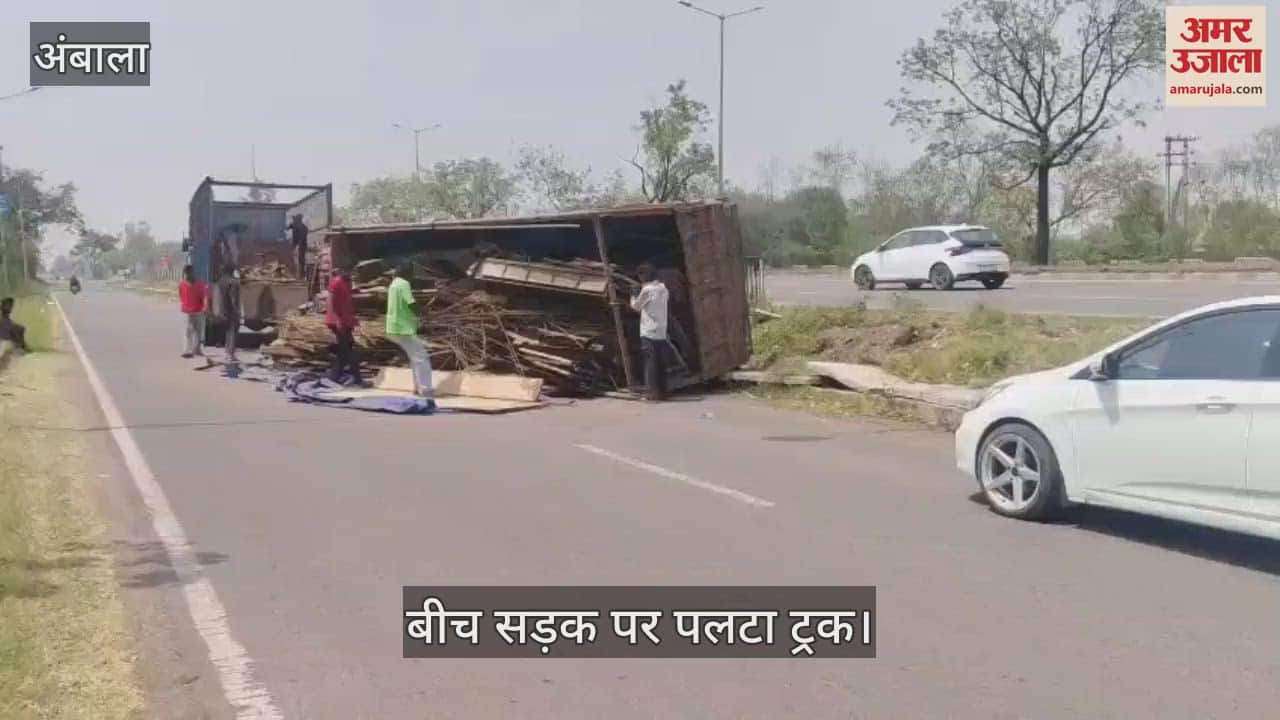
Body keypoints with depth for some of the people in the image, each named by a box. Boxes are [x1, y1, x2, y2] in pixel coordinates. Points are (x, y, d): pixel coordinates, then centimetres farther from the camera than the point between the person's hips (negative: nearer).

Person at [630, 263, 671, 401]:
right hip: (662, 333, 7)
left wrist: (634, 296, 18)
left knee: (650, 363, -4)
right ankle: (662, 391, 12)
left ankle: (652, 392, -7)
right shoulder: (663, 288, 9)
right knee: (661, 364, 9)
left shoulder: (647, 289, -11)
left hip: (649, 333, -7)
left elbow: (636, 306, -1)